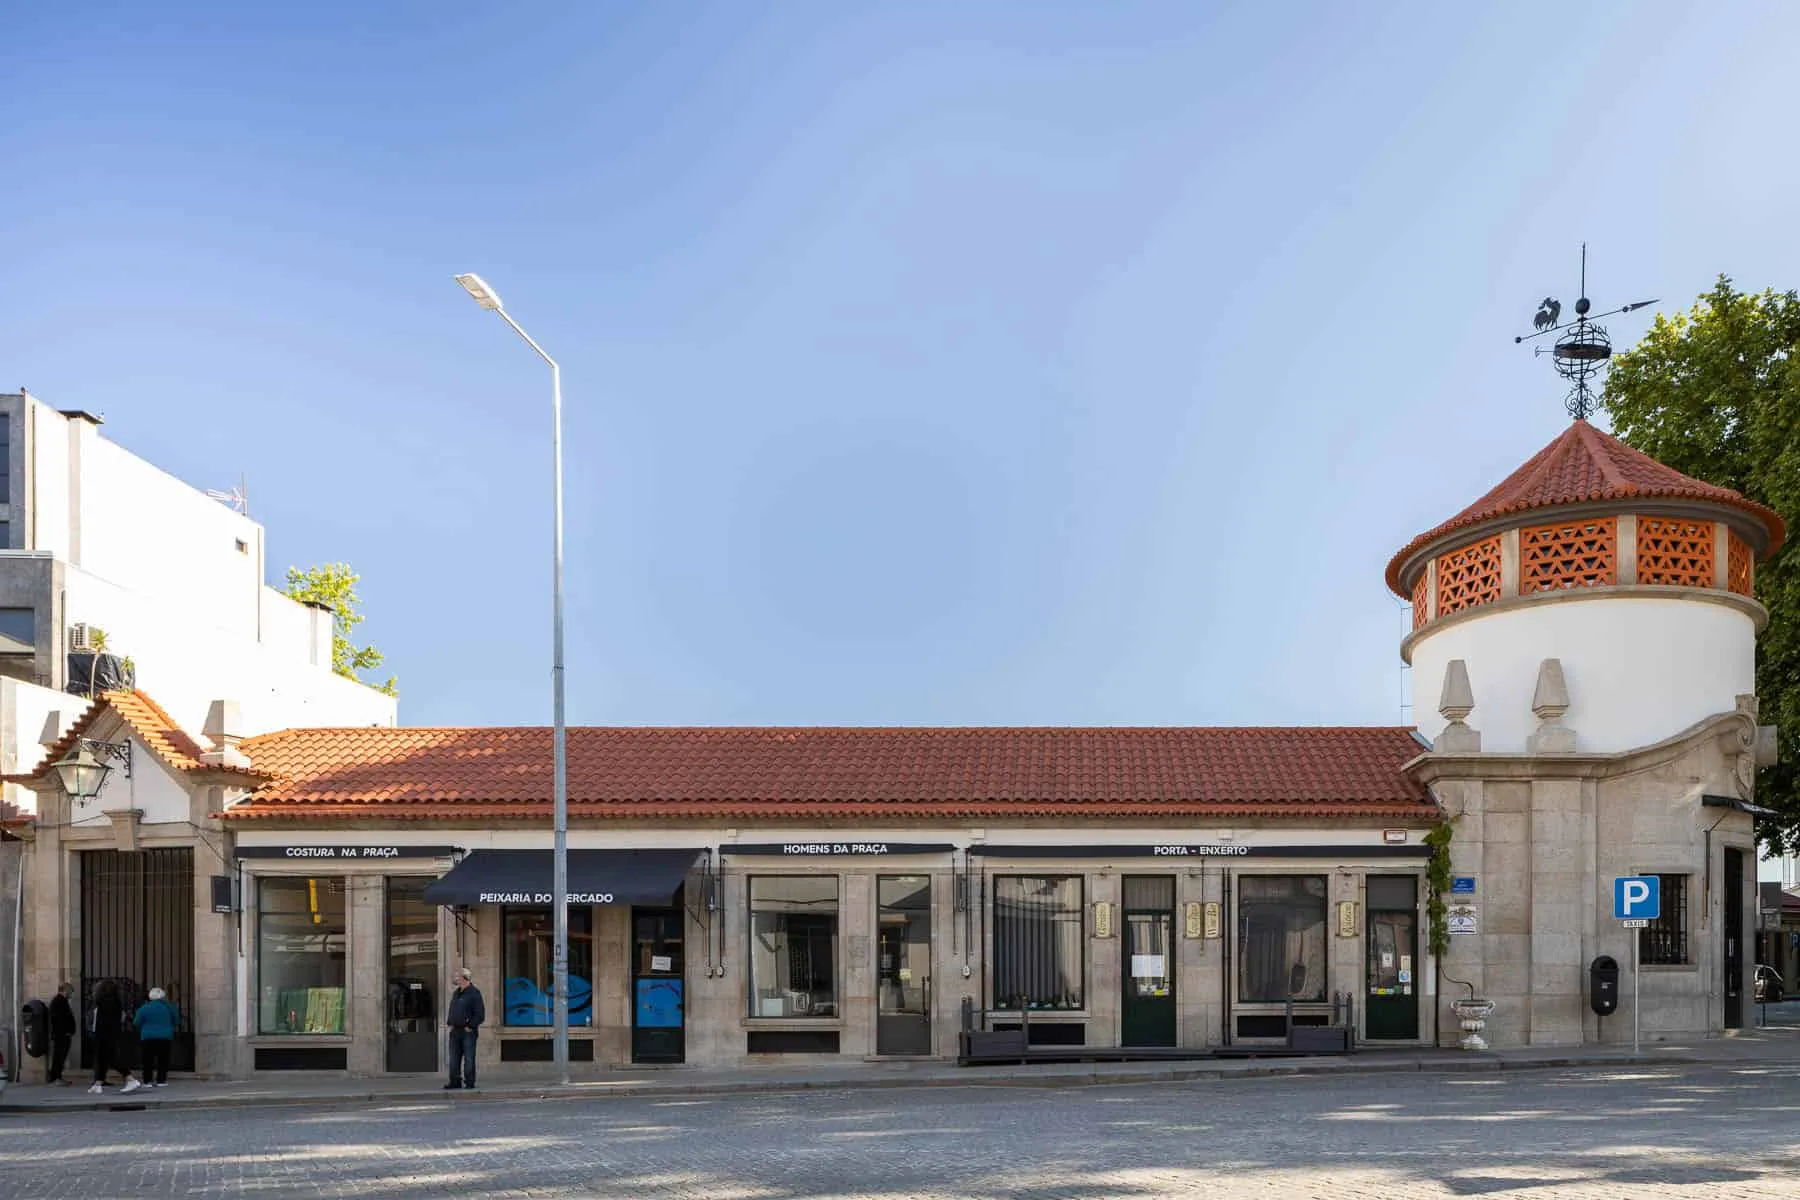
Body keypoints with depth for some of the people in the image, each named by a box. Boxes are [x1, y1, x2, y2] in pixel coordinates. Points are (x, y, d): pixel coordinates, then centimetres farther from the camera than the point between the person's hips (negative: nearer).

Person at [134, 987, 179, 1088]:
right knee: (163, 1059, 5)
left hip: (148, 1038, -1)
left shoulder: (144, 1008, -5)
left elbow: (136, 1023, -4)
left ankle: (147, 1081, 1)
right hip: (165, 1037, 1)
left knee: (148, 1060, 4)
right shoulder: (168, 1007, -1)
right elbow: (176, 1019, 11)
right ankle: (161, 1080, 1)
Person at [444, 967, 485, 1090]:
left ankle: (469, 1082, 1)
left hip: (468, 1031, -8)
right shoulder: (456, 993, 17)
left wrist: (470, 1026, -13)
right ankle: (455, 1081, 11)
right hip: (455, 1031, 8)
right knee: (454, 1058, 6)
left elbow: (480, 1014, -12)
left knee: (469, 1058, -3)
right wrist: (450, 1024, 11)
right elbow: (451, 1011, 26)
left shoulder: (474, 993, -7)